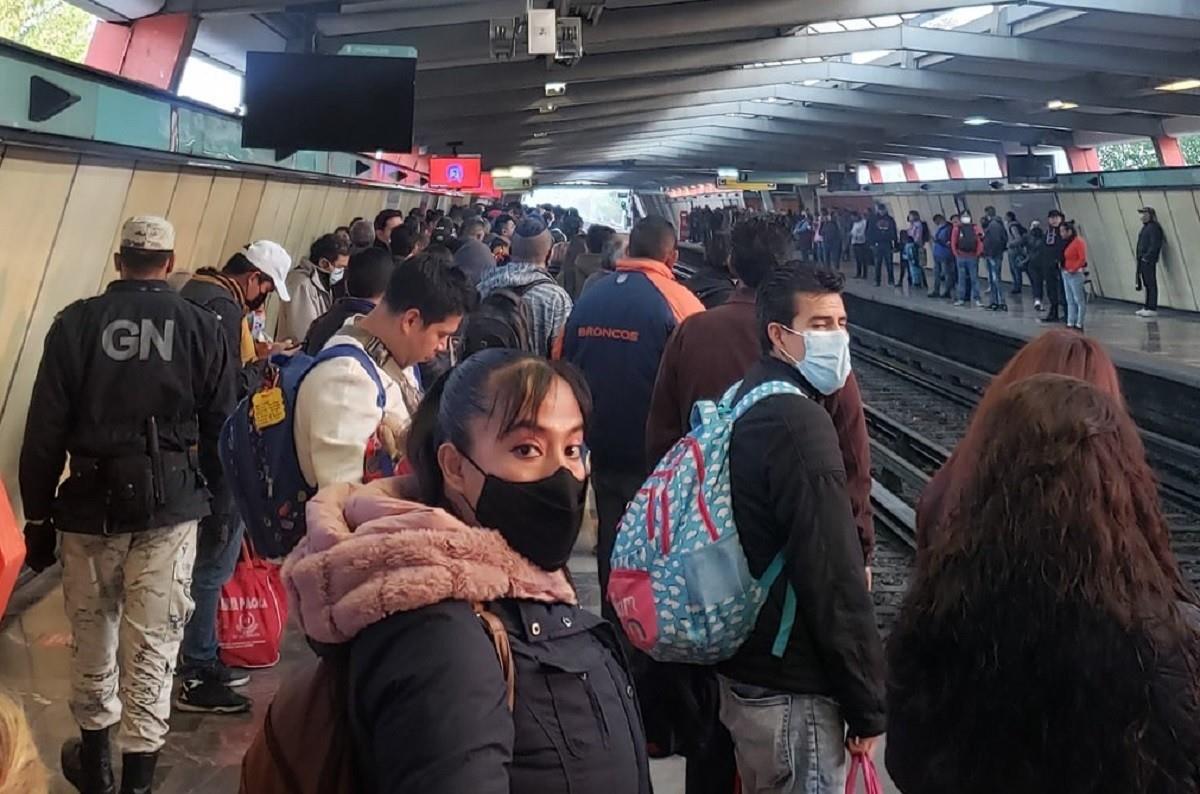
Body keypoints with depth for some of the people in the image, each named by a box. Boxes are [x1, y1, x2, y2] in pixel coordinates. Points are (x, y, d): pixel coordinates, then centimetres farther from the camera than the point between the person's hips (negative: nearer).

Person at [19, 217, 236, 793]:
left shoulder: (76, 323, -4)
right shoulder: (201, 327, -2)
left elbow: (44, 431, -3)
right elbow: (221, 430, 3)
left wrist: (38, 516, 5)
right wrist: (213, 497, 16)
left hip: (91, 506, 1)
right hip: (172, 508, 0)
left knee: (93, 638, 18)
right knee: (153, 647, 6)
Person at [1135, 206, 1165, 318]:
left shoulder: (1154, 227, -11)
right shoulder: (1145, 227, 19)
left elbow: (1155, 245, -19)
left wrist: (1147, 257, -20)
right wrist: (1140, 258, 14)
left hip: (1149, 261, -10)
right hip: (1143, 260, 10)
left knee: (1151, 284, -7)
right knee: (1147, 284, 13)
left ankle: (1152, 309, -6)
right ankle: (1148, 308, 19)